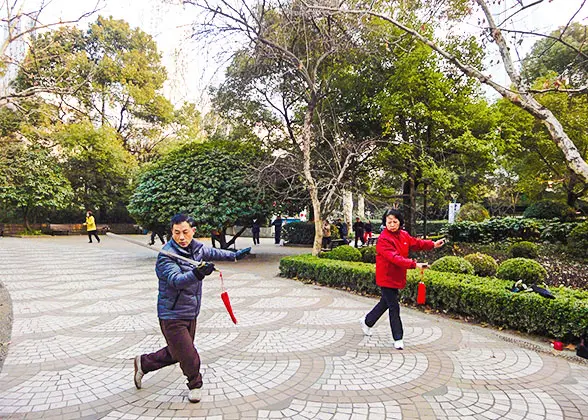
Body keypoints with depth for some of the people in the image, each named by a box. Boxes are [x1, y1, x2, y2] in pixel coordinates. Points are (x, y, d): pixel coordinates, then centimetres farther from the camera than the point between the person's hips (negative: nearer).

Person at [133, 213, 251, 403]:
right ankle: (195, 384, 28)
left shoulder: (197, 247, 1)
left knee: (176, 353, 19)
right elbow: (176, 280, -37)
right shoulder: (166, 256, -21)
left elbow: (212, 252, 23)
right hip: (172, 315, -7)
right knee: (188, 356, -2)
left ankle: (143, 363, 42)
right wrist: (197, 274, -54)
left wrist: (234, 255, 34)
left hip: (191, 313, 8)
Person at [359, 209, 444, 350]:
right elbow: (394, 258, -33)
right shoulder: (383, 239, -23)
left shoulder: (404, 235, 3)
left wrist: (433, 244, 6)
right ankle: (398, 339, 11)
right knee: (394, 307, -3)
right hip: (386, 277, -8)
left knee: (386, 302, 21)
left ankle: (367, 321, 42)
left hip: (397, 277, 8)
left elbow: (416, 243, 16)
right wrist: (414, 264, -41)